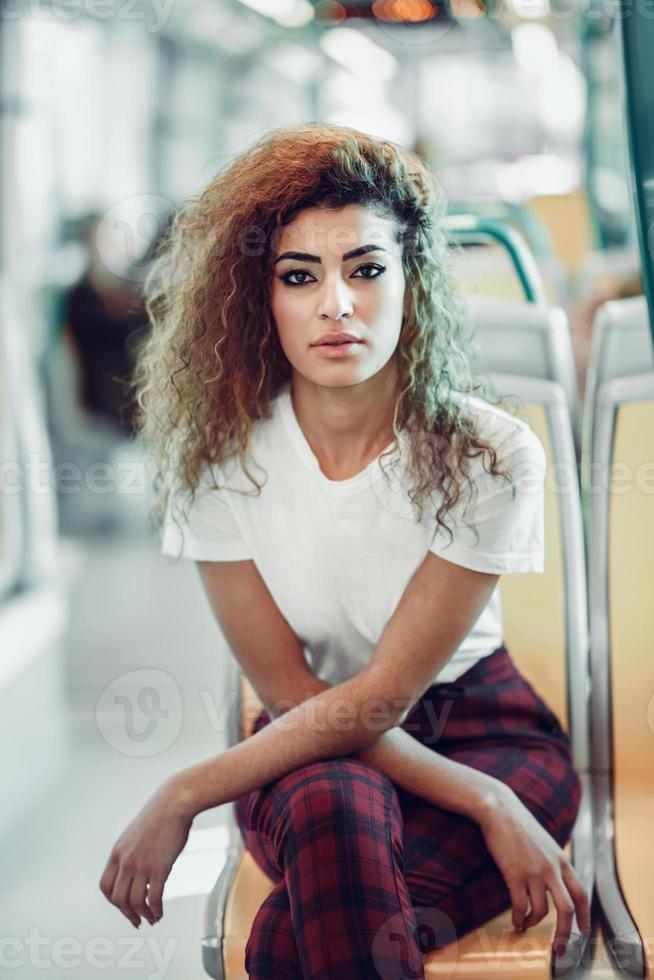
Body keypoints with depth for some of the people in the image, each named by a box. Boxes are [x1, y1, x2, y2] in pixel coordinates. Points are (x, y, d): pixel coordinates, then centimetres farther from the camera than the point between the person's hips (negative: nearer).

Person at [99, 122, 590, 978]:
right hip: (312, 750, 2)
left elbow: (380, 698, -17)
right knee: (333, 805, -36)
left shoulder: (490, 455, -18)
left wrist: (181, 797, -18)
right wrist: (484, 803, -20)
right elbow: (291, 694, -11)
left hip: (483, 729, -2)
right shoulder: (216, 454, -13)